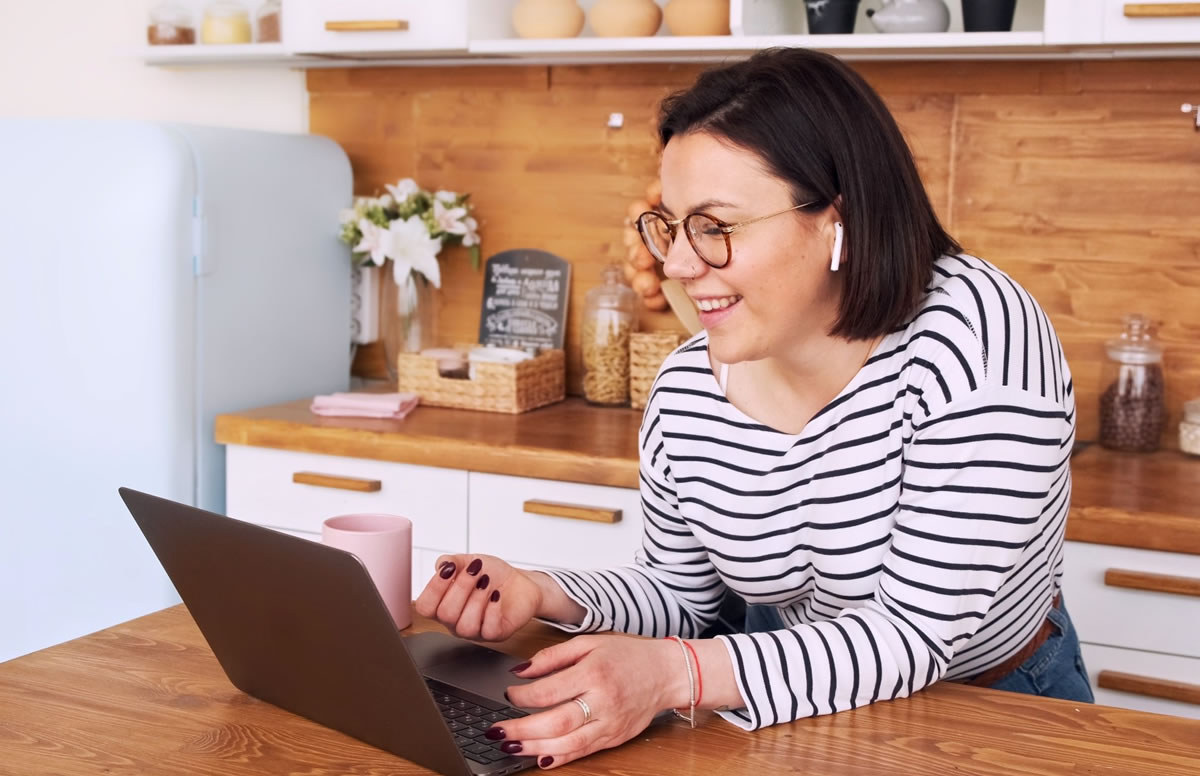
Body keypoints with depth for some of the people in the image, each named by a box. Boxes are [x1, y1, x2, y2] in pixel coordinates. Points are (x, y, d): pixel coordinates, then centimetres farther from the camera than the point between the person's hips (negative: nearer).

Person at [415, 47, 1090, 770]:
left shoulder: (977, 337, -25)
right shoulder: (684, 390, -9)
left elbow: (915, 631, -27)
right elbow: (677, 589, 7)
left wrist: (674, 673, -38)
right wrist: (542, 595, -13)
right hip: (786, 698, 4)